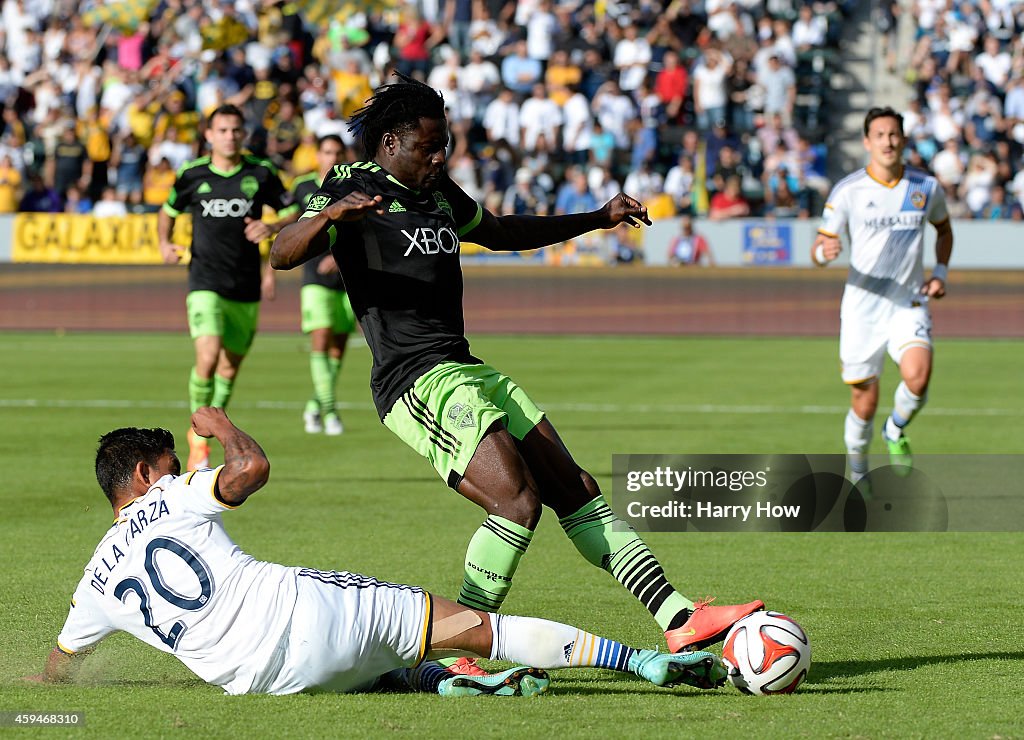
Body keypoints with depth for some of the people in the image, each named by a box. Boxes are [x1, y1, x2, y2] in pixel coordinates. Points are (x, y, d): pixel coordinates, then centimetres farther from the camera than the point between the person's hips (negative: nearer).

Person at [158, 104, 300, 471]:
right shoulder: (191, 175, 0)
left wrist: (273, 227, -13)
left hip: (246, 288, 2)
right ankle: (198, 437, -2)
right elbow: (168, 211, 17)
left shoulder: (261, 173, 0)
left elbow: (293, 214, 8)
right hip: (206, 283, -2)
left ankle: (205, 433, 30)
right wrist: (164, 243, -2)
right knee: (208, 358, -20)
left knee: (230, 368, 10)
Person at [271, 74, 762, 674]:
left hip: (467, 371, 9)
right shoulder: (353, 189, -6)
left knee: (578, 490, 6)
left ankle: (679, 620, 8)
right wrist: (330, 215, -40)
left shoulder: (439, 192, 19)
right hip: (417, 381, -9)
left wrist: (598, 218, 35)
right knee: (518, 500, -23)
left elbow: (502, 233, 37)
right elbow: (283, 255, -20)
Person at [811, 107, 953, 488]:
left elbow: (944, 230, 22)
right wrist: (824, 251, -26)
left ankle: (896, 430, 7)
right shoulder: (847, 191, -6)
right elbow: (819, 248, -2)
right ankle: (858, 473, 29)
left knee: (917, 375, -25)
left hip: (910, 304, 1)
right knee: (865, 402, 2)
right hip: (862, 308, -1)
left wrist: (940, 272, 6)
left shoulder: (927, 187, 2)